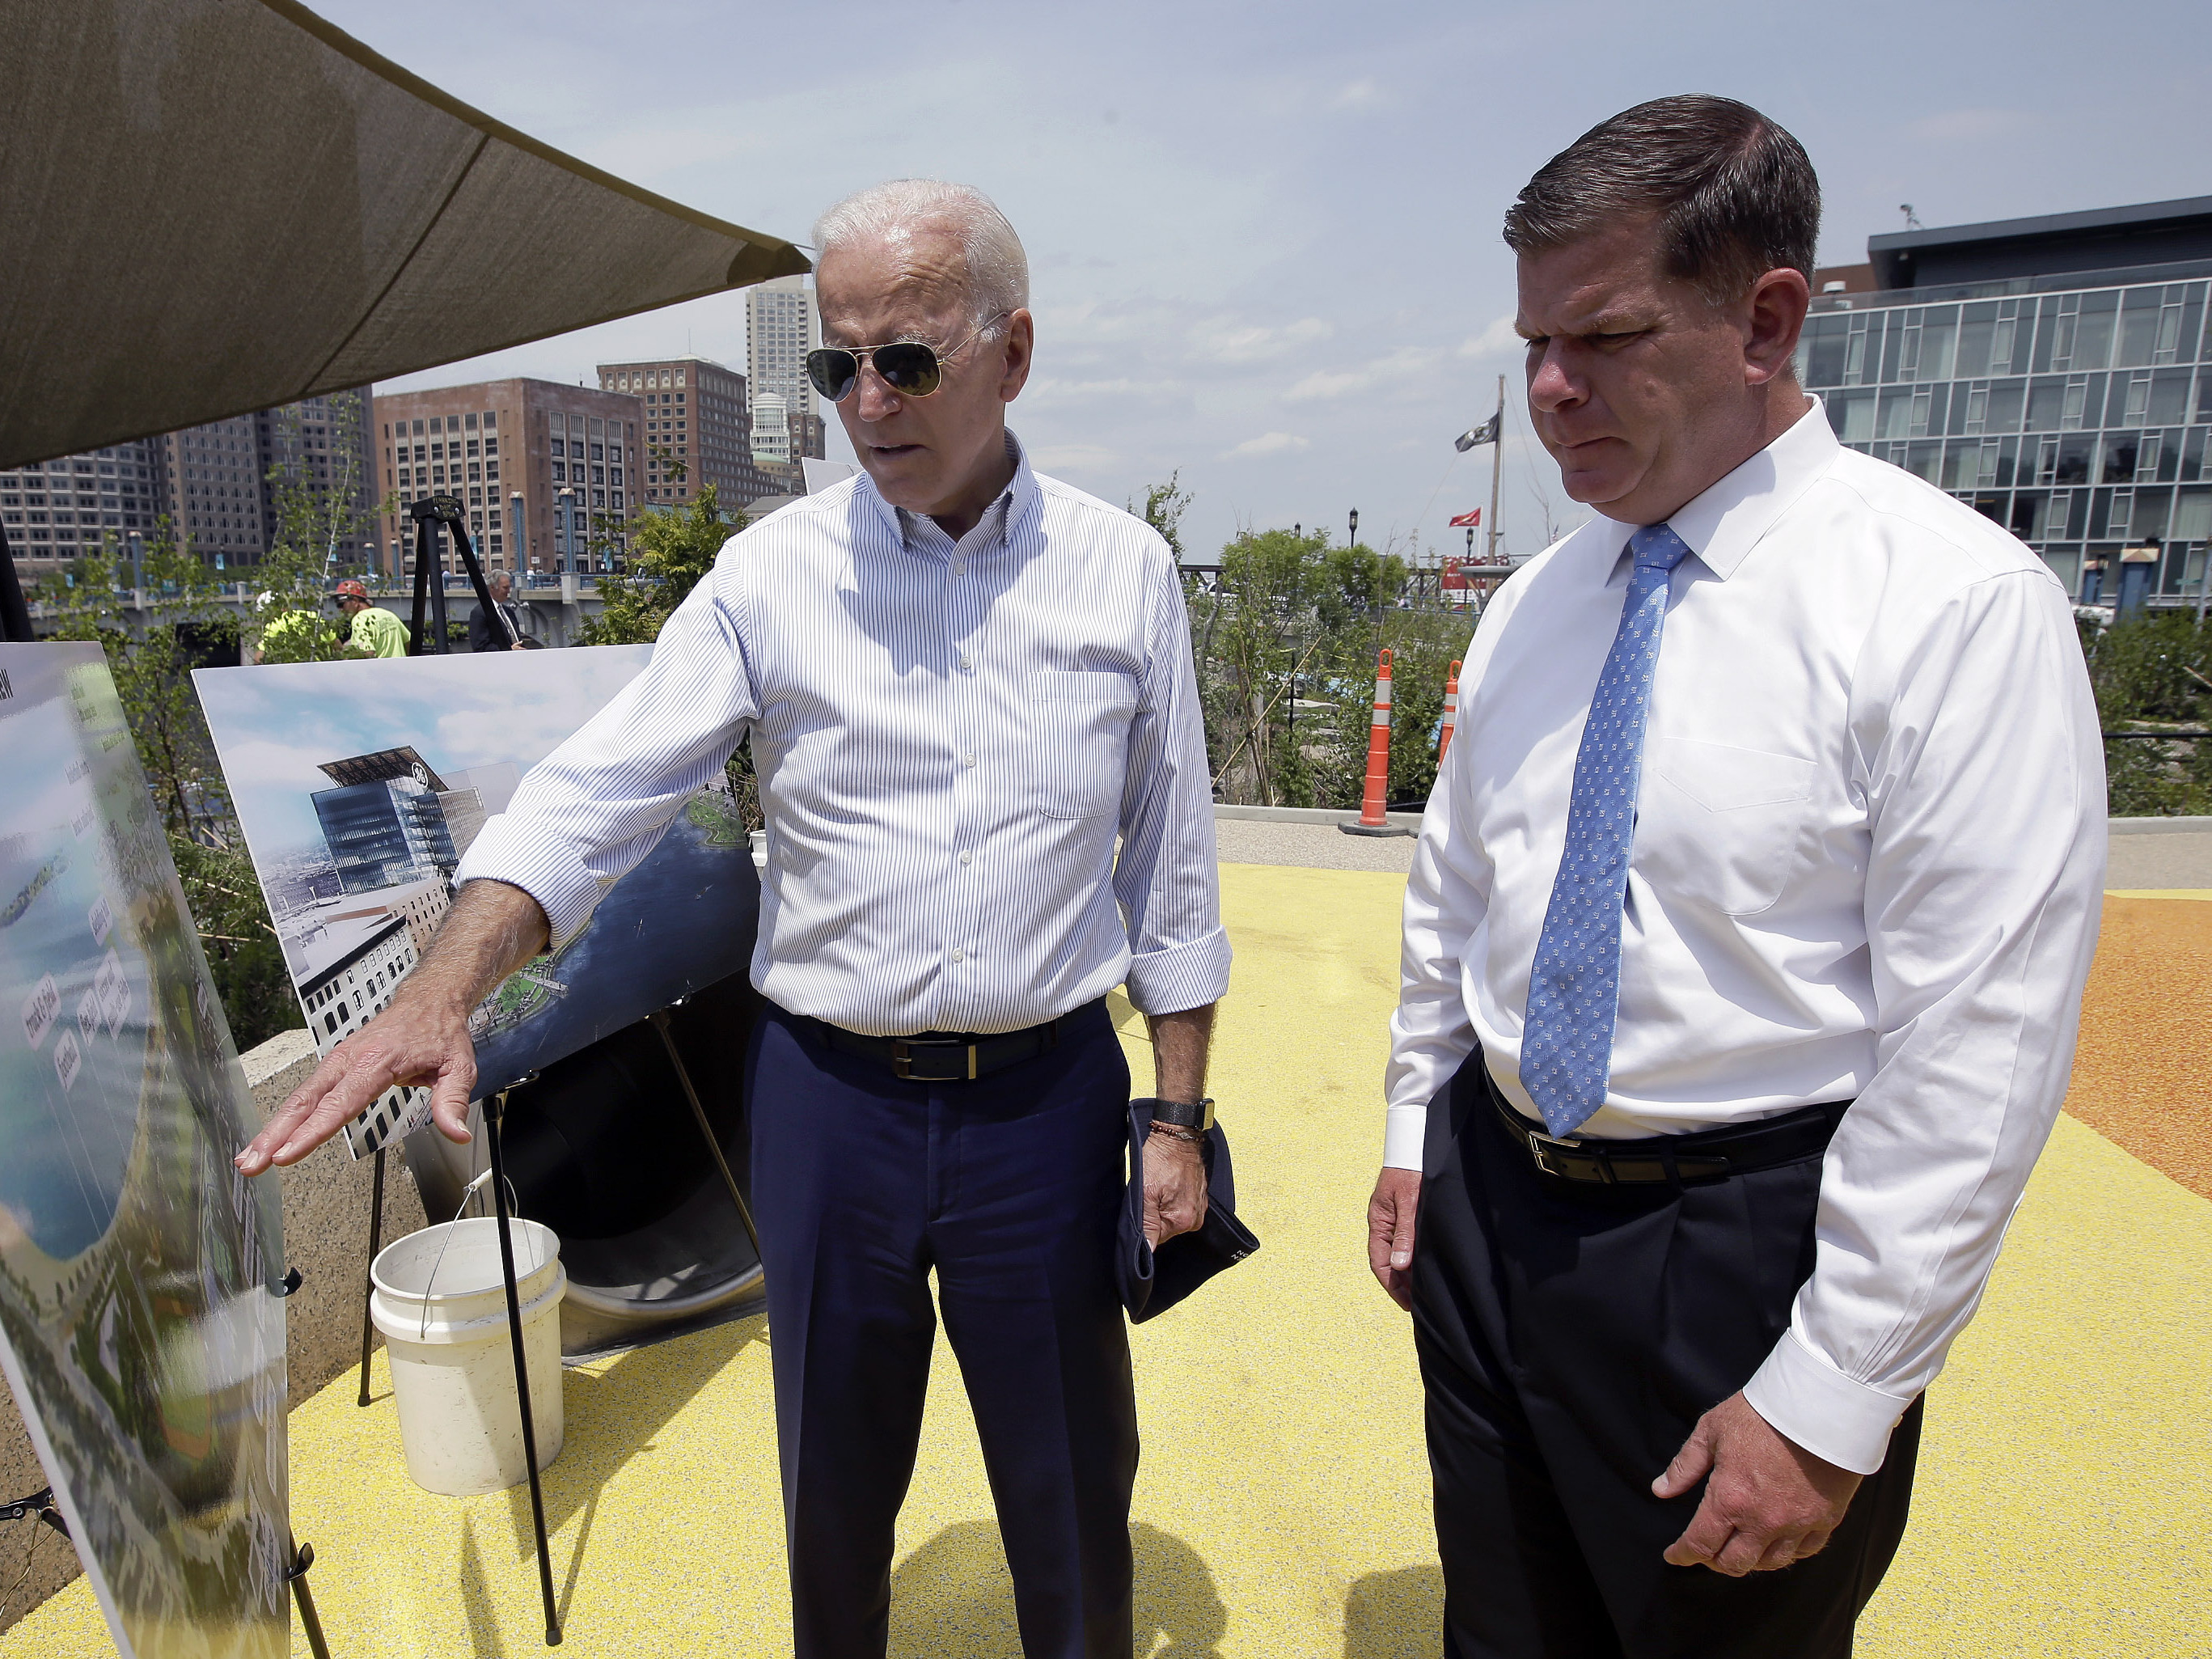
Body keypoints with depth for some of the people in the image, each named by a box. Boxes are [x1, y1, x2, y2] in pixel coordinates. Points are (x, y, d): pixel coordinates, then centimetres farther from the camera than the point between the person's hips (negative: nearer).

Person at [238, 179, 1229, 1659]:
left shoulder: (1125, 572, -3)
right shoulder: (775, 573, -3)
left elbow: (1172, 868, 1)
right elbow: (596, 792, -7)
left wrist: (1179, 1116, 1)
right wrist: (444, 990, -23)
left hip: (1048, 1094, 0)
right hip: (831, 1092, 1)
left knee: (1073, 1486, 17)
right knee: (837, 1483, 21)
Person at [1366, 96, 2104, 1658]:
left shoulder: (1956, 603, -16)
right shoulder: (1536, 603, 2)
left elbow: (1978, 1054, -18)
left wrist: (1830, 1402, -15)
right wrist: (1417, 1128, 12)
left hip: (1744, 1241, -5)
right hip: (1489, 1202, 6)